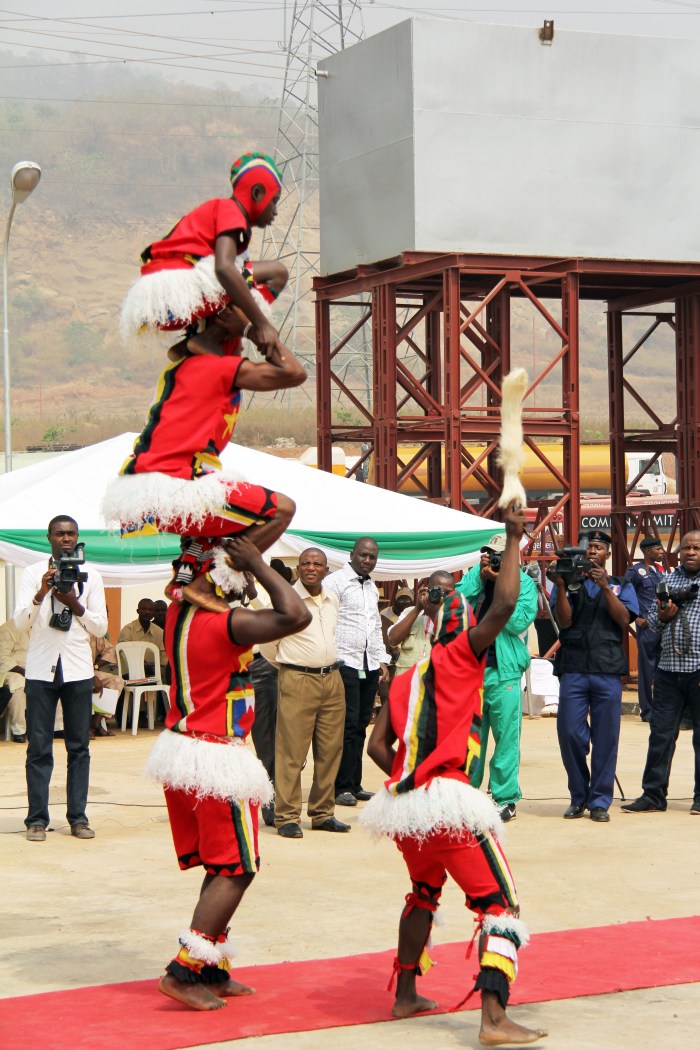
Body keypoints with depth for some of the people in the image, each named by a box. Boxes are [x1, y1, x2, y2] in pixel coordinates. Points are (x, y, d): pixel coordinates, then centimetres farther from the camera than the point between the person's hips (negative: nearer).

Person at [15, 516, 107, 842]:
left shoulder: (90, 576, 7)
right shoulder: (33, 573, 4)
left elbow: (101, 628, 6)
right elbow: (20, 623, -4)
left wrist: (76, 605, -10)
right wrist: (41, 593, -19)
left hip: (78, 670, 1)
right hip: (41, 668, -1)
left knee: (79, 746, 3)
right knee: (39, 747, -1)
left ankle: (78, 817, 8)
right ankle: (37, 818, 3)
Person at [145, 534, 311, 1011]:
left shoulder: (177, 613, 5)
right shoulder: (228, 623, -20)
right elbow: (296, 615, -30)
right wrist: (257, 563, -20)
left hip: (180, 748, 9)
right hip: (217, 758, -9)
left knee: (219, 867, 16)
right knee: (236, 871, 0)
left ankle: (213, 972, 18)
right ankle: (185, 971, -6)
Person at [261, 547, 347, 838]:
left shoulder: (332, 600, 12)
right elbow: (267, 642, 0)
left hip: (332, 678, 6)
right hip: (298, 680, -6)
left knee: (330, 749, 8)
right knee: (291, 751, -6)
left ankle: (322, 813, 17)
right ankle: (287, 816, -1)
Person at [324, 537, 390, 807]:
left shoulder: (372, 588, 20)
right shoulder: (335, 582, -5)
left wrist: (383, 660, 20)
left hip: (369, 666, 7)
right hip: (345, 663, -7)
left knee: (360, 725, 8)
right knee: (347, 725, -9)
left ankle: (354, 784, 13)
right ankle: (341, 787, -4)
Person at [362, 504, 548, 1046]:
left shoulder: (405, 680, 18)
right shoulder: (459, 656, 1)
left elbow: (378, 747, 14)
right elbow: (504, 605, -9)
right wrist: (513, 539, -1)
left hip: (403, 800, 7)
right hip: (450, 803, -7)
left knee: (425, 891, 30)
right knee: (499, 903, -5)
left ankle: (406, 995, 35)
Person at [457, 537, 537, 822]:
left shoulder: (523, 583, 1)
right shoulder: (476, 576, 10)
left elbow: (519, 621, -12)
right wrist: (480, 576, -9)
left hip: (504, 672, -3)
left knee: (506, 737, -2)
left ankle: (506, 798, 5)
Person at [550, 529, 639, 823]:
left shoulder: (620, 585, 14)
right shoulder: (569, 582, 13)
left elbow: (624, 619, -3)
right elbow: (564, 621, -1)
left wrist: (605, 586, -13)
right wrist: (560, 586, -13)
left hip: (608, 669, 0)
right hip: (573, 668, 0)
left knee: (605, 737, -1)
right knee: (570, 733, -4)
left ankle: (600, 801, 7)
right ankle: (578, 797, 12)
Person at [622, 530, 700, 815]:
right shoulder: (667, 581, 14)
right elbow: (651, 622, 17)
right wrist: (662, 616, -4)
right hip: (669, 670, 4)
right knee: (660, 733, 5)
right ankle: (653, 795, 10)